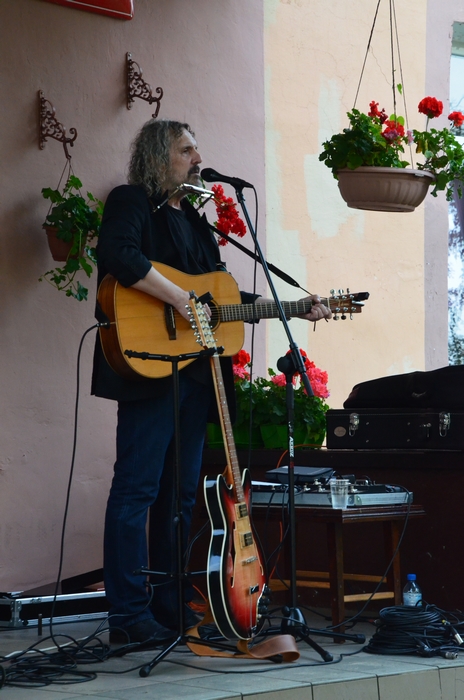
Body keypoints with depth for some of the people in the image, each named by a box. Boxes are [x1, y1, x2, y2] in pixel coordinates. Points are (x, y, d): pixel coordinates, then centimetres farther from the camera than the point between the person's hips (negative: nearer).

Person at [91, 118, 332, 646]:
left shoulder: (193, 220, 24)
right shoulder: (131, 202, -2)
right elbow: (117, 254, -23)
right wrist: (179, 298, -23)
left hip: (195, 373, 9)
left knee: (180, 492, 9)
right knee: (137, 488, -8)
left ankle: (170, 606, 15)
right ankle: (129, 617, -8)